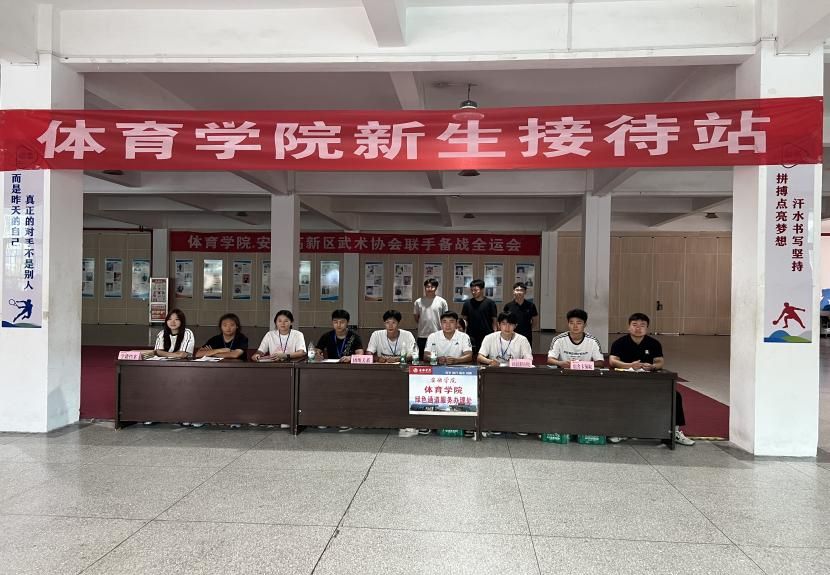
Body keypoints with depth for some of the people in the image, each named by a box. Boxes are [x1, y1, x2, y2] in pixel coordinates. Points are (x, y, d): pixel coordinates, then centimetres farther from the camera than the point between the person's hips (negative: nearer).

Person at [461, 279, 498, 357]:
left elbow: (494, 320, 2)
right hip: (471, 337, 2)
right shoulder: (467, 303, 7)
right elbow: (464, 319, 10)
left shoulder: (490, 303, -1)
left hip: (487, 336, -2)